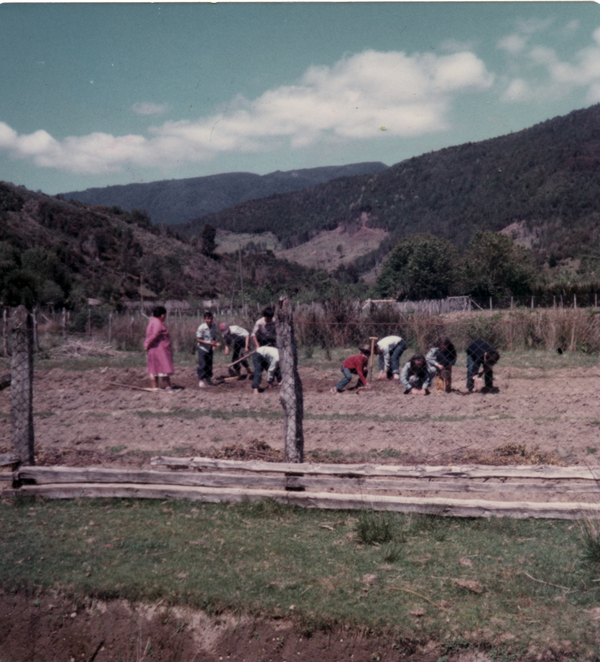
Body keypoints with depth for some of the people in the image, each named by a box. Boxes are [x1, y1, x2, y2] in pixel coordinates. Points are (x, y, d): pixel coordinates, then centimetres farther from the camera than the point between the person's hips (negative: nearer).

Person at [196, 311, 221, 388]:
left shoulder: (214, 326, -2)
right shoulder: (201, 327, -19)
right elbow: (198, 339, -17)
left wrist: (214, 344, -9)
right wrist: (209, 343, -24)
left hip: (210, 348, 6)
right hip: (202, 348, -5)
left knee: (209, 364, 12)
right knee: (202, 364, -7)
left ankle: (209, 380, 23)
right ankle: (201, 380, 2)